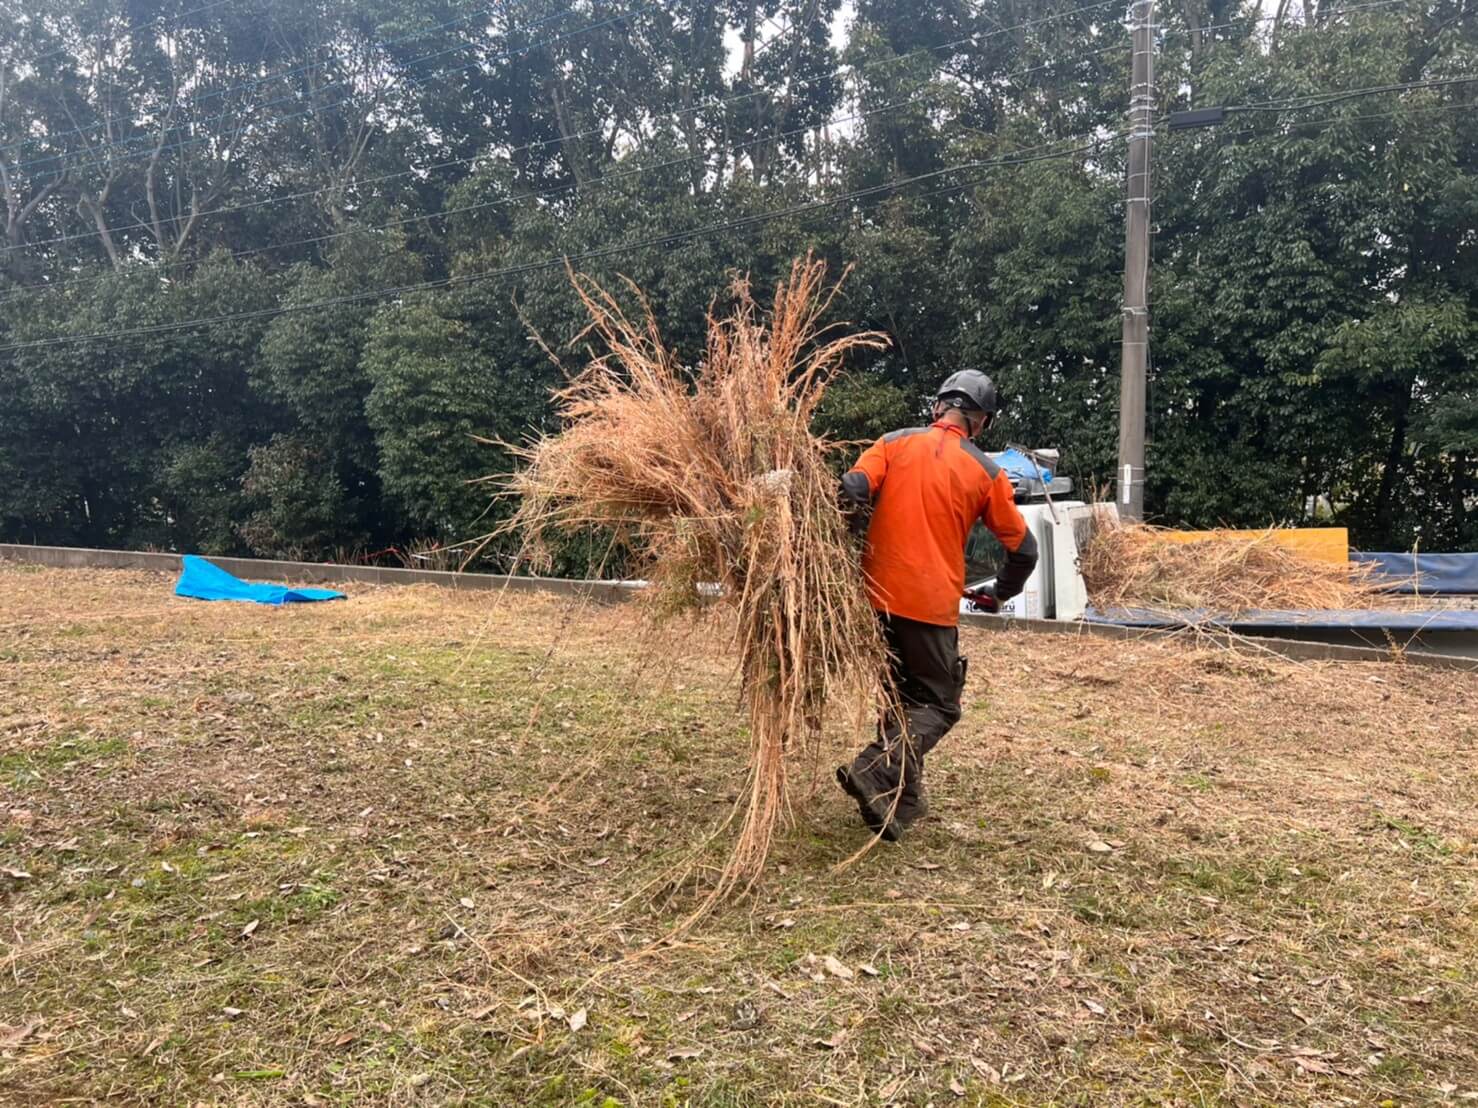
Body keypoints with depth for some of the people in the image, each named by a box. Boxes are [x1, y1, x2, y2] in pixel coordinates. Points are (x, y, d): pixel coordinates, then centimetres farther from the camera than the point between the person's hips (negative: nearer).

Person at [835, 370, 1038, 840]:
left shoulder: (894, 443, 5)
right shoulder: (985, 472, 2)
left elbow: (852, 489, -12)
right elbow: (1023, 548, 7)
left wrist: (864, 542, 3)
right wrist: (1001, 593, 25)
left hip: (878, 594, 3)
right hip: (931, 604, -3)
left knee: (900, 696, 19)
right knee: (938, 705, 8)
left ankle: (903, 799, 21)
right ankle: (876, 769, -14)